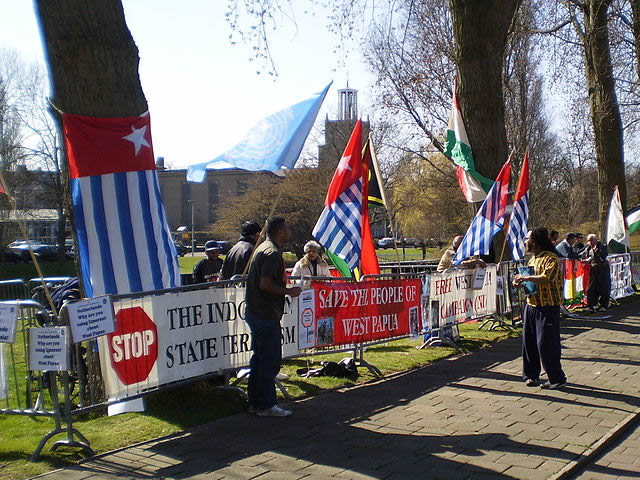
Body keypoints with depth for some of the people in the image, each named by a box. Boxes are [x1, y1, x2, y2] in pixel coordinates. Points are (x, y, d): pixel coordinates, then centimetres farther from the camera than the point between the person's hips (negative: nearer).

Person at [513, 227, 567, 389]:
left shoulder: (551, 258, -14)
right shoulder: (532, 259, 15)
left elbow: (546, 278, -30)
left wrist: (525, 277, -20)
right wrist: (521, 283, 5)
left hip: (547, 307, -9)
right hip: (531, 305, 9)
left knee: (546, 344, -6)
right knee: (528, 342, 11)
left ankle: (557, 378, 5)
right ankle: (531, 375, 23)